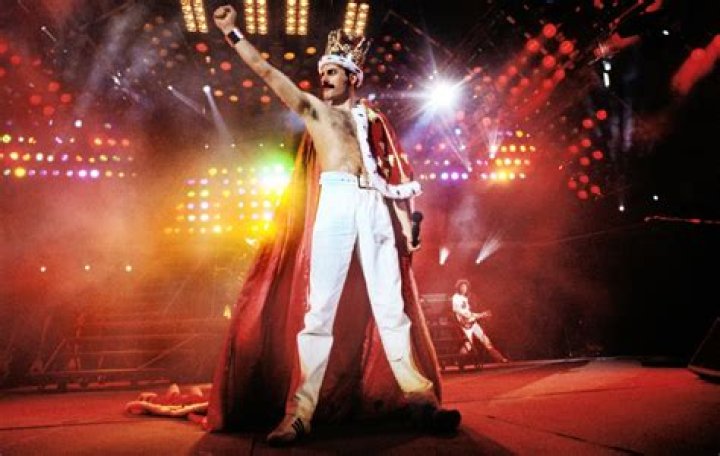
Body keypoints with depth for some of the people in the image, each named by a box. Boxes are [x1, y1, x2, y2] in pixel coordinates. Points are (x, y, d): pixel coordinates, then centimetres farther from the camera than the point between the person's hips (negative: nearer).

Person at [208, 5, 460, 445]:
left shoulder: (372, 117, 23)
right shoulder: (312, 108, 19)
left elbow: (394, 175, 18)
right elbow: (267, 71, 13)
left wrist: (406, 225, 11)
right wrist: (232, 32, 10)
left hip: (376, 206, 3)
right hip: (335, 202, -2)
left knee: (392, 305, 2)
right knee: (320, 308, -9)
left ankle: (420, 396, 8)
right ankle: (300, 412, -8)